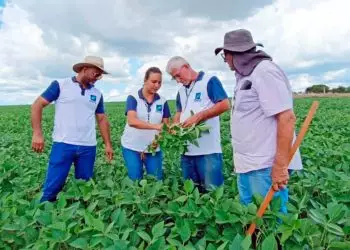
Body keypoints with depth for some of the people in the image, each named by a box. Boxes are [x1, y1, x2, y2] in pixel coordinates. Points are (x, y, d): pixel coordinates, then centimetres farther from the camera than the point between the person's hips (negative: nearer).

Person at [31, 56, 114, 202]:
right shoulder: (60, 85, 0)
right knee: (52, 188, -1)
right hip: (63, 145, -4)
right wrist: (37, 133, -11)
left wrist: (108, 144, 11)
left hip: (88, 147, 4)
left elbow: (102, 119, 16)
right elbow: (37, 105, -1)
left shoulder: (97, 94, 13)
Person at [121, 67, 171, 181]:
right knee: (135, 180, 4)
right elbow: (132, 121, -23)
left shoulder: (162, 101, 2)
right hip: (132, 147, -2)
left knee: (157, 180, 6)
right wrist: (156, 126, -35)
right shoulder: (133, 98, -8)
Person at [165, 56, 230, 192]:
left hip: (208, 149, -7)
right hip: (187, 149, 7)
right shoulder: (181, 90, 19)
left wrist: (198, 117, -17)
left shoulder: (209, 80, -3)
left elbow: (225, 105, -13)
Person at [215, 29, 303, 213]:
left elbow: (286, 118, -20)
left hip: (266, 166, -9)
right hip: (248, 165, 10)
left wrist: (280, 165, -23)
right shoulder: (246, 76, 16)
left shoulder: (264, 71, -13)